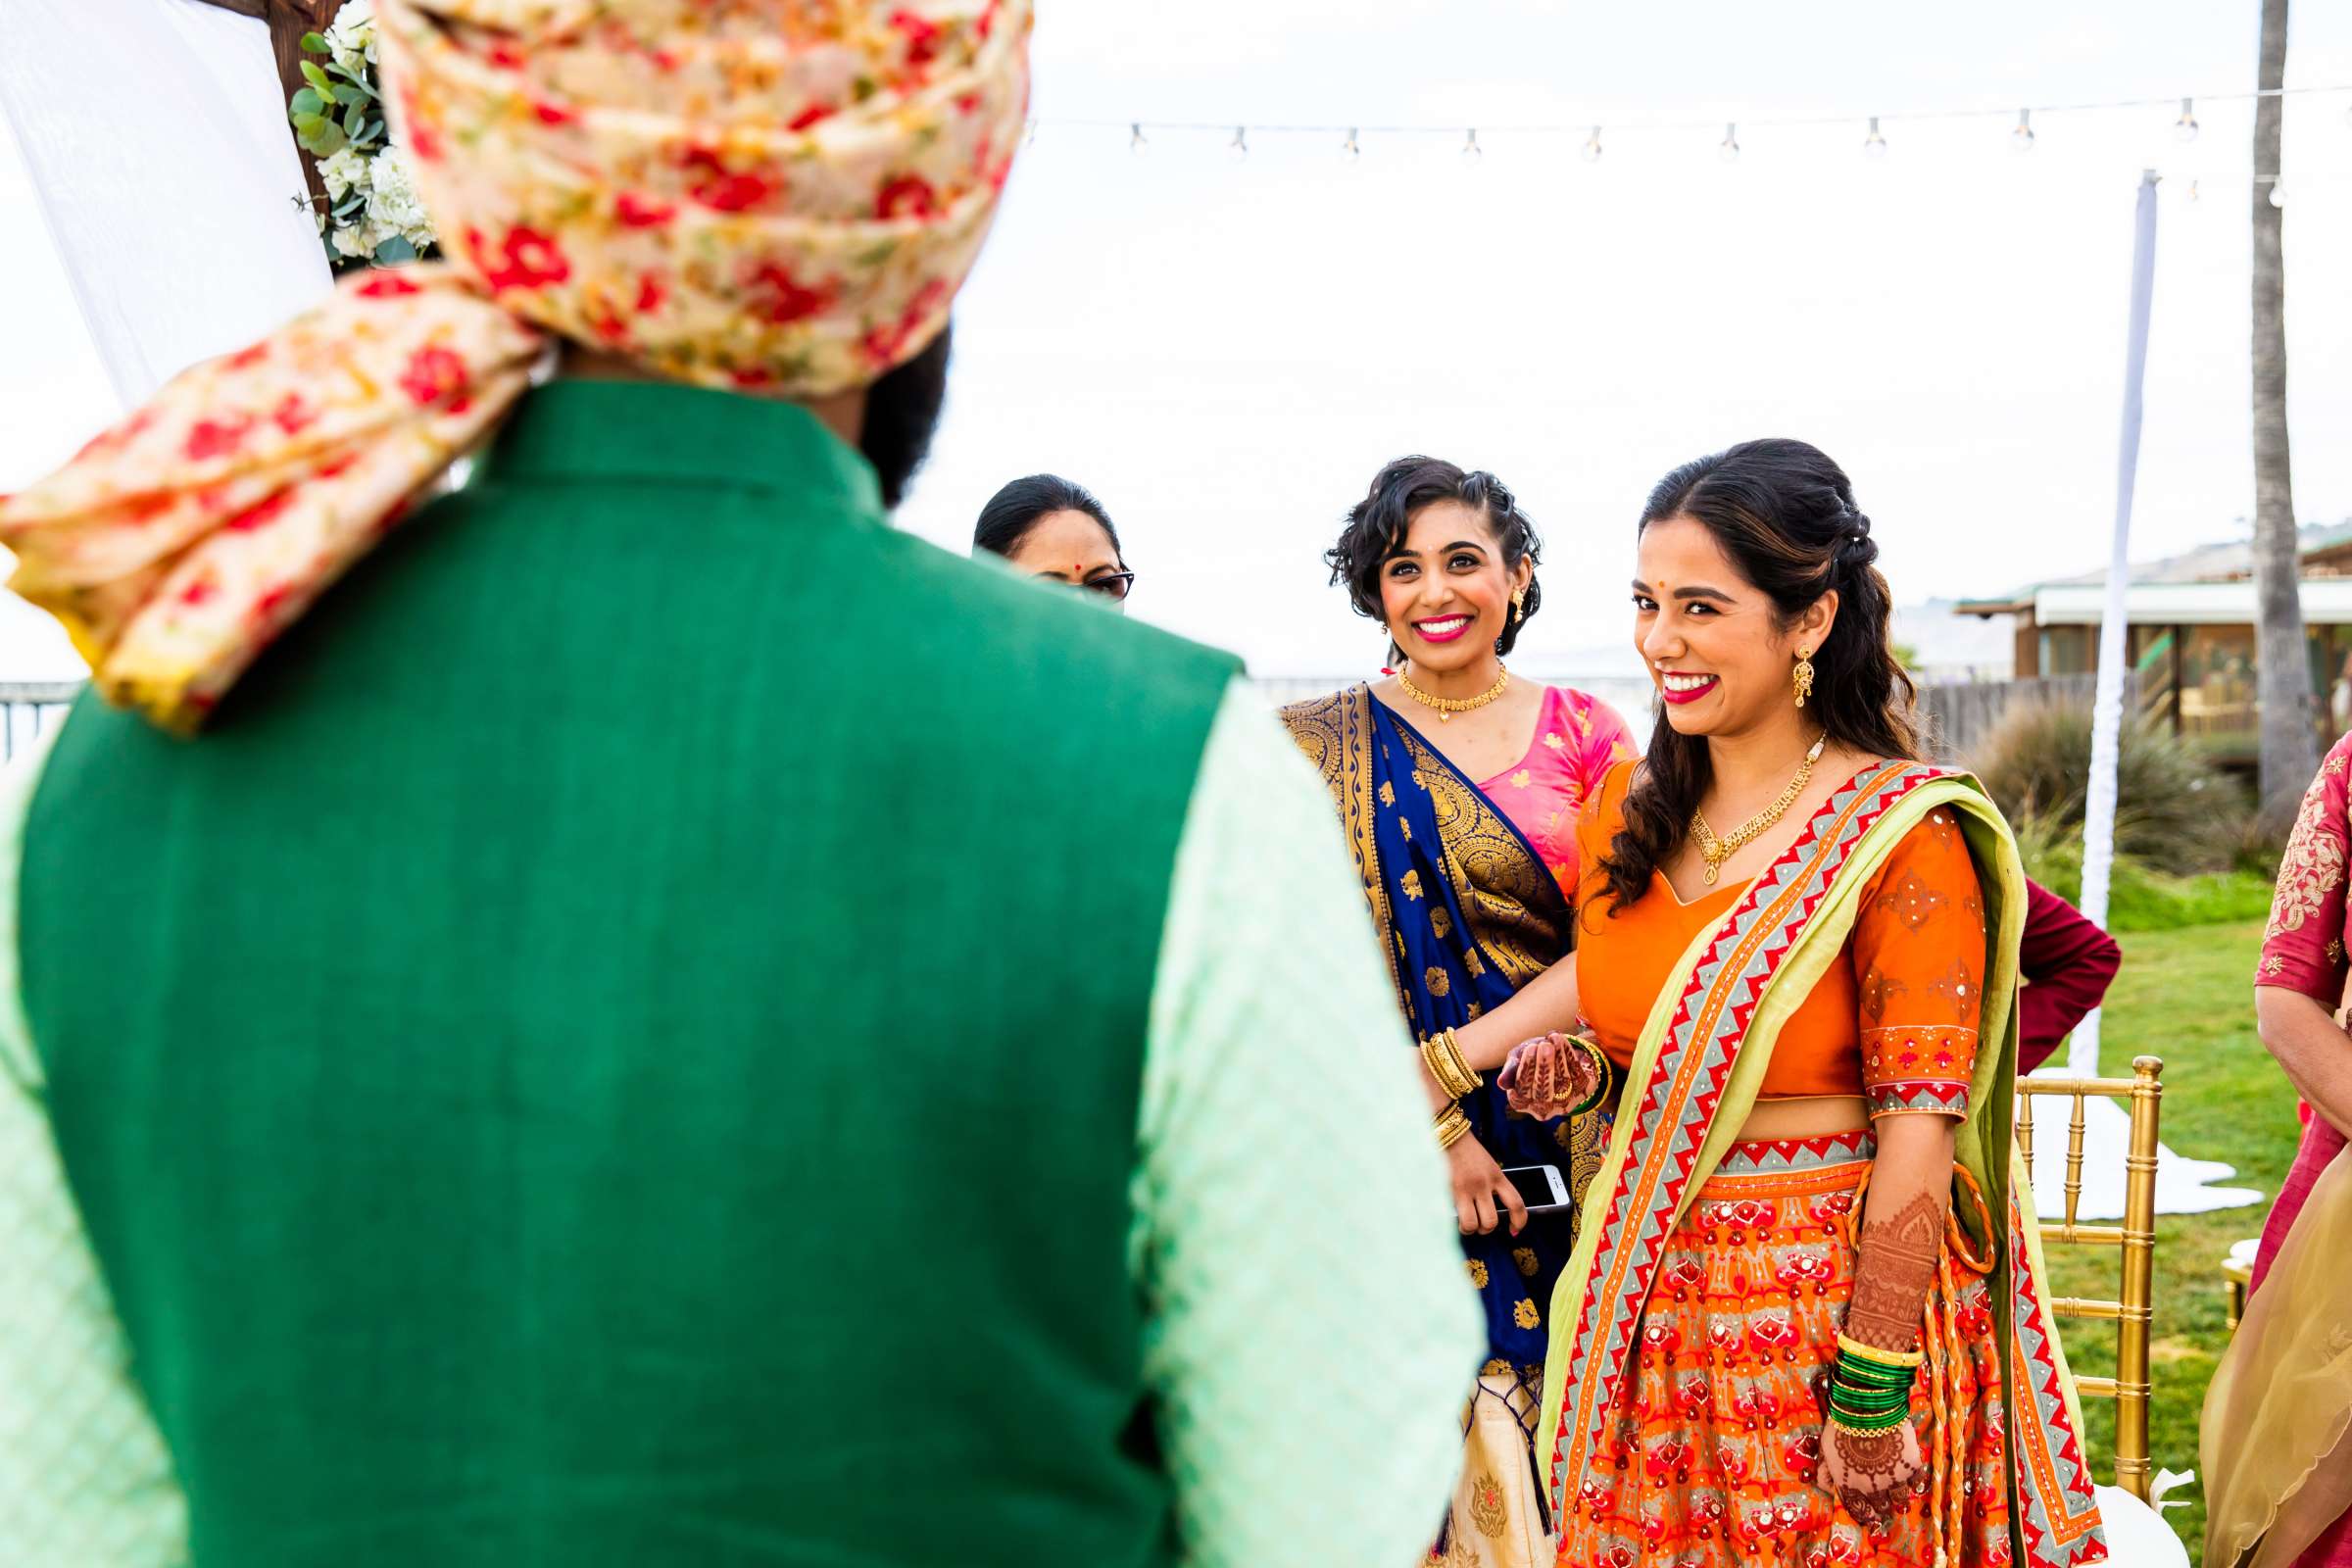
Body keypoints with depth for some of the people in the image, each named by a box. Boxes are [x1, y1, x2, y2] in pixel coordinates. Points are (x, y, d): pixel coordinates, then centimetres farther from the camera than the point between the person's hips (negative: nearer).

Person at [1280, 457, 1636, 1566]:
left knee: (1538, 1453, 4)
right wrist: (1427, 1125, -14)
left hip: (1557, 1138, 1)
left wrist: (1453, 1061, -13)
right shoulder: (1317, 746, 3)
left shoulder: (1585, 734, 6)